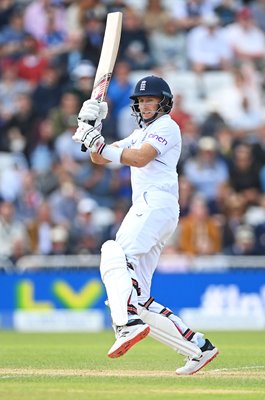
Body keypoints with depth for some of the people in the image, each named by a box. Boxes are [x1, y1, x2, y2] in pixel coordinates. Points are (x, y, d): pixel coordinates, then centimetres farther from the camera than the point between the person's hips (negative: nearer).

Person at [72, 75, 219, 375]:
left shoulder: (167, 126, 3)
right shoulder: (140, 133, 30)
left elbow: (139, 158, -14)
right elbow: (100, 158, 24)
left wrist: (99, 144, -18)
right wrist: (92, 129, 7)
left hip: (156, 202, -9)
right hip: (145, 208, 9)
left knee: (115, 255, -33)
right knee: (138, 299, 3)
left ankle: (128, 325, -53)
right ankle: (199, 348, 4)